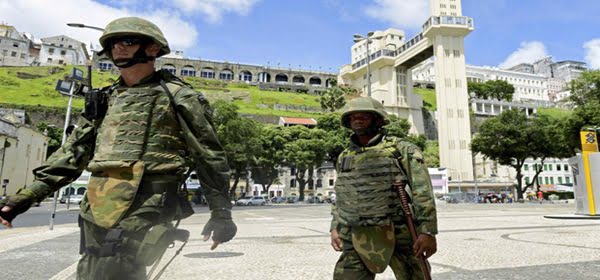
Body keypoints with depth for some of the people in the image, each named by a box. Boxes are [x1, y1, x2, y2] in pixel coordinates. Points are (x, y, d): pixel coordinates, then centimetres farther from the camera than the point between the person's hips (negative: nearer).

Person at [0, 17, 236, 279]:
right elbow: (74, 151, 19)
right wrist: (28, 195, 11)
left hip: (143, 212, -7)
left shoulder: (177, 97, -3)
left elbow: (209, 156, -4)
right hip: (96, 213, 7)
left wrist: (221, 213, -4)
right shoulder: (104, 99, 16)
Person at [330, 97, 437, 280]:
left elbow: (423, 192, -9)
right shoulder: (344, 157, 11)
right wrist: (335, 228, 9)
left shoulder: (402, 150, -3)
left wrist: (428, 231, -18)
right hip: (359, 239, 3)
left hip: (400, 234, -3)